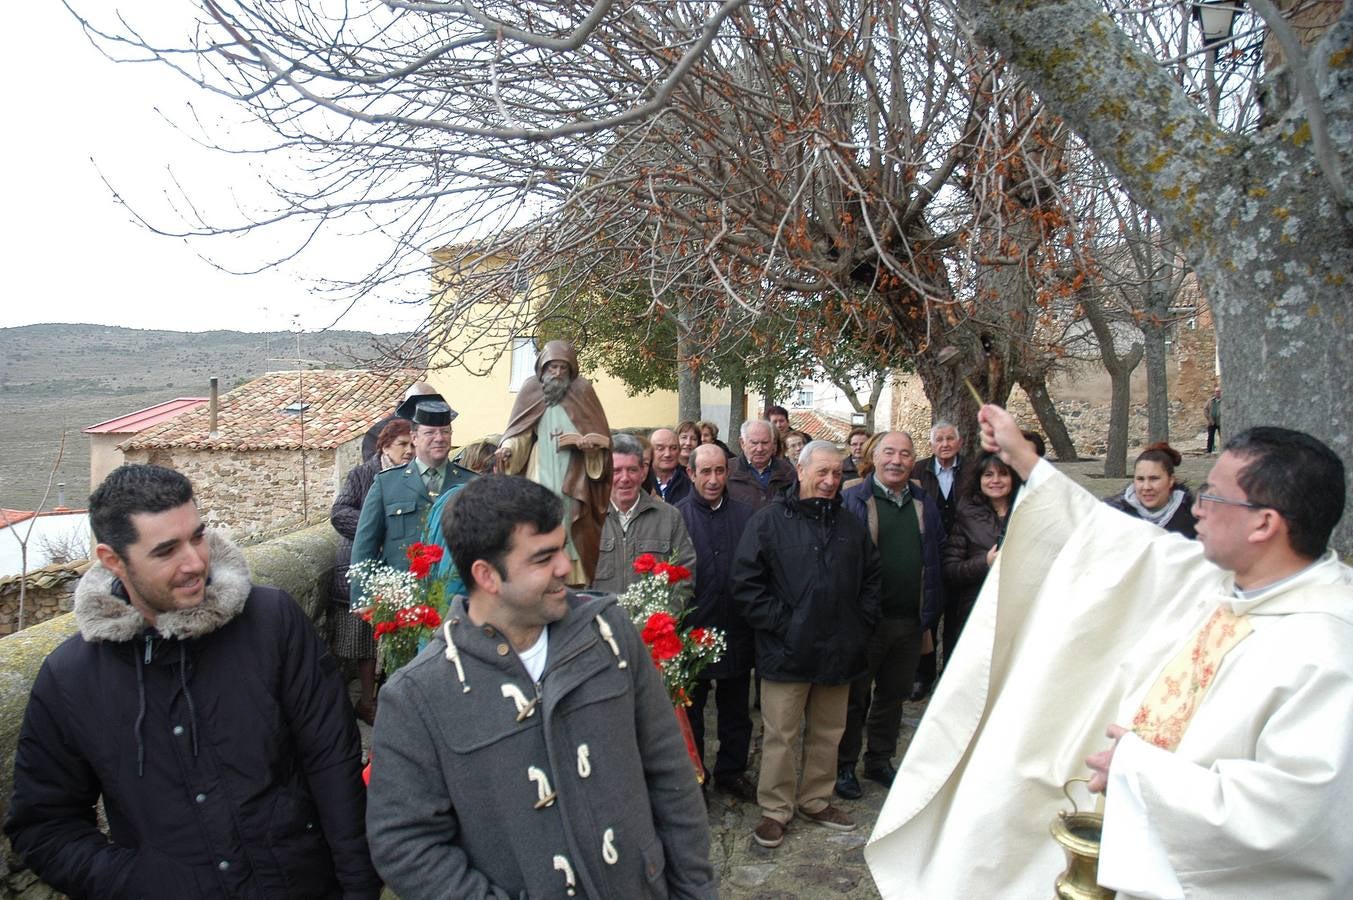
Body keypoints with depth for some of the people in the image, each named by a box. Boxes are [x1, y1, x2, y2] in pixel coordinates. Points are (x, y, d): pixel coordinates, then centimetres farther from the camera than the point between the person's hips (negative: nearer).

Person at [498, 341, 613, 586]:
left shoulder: (582, 391, 6)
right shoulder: (531, 391, 9)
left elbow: (601, 438, 4)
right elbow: (519, 434, 8)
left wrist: (584, 441, -16)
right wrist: (508, 448, -12)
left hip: (573, 481, -1)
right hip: (538, 479, 1)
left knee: (570, 530, -6)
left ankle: (573, 581, -2)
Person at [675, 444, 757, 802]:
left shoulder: (745, 515, 1)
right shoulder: (677, 516, -8)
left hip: (736, 632, 3)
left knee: (736, 711, 18)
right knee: (690, 711, 14)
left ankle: (732, 772, 36)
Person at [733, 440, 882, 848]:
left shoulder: (851, 525, 10)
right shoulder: (769, 520, -6)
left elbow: (871, 578, 19)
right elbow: (746, 583, -9)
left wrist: (860, 623, 8)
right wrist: (780, 624, -14)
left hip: (839, 651, 5)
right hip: (786, 652, -5)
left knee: (828, 734, 17)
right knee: (781, 737, 3)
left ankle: (816, 801, 34)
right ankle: (775, 810, 19)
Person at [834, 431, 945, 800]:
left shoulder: (924, 503, 8)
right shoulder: (853, 500, -9)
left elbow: (936, 552, 15)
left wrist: (930, 610, 8)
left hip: (909, 619, 5)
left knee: (894, 693, 17)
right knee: (855, 695, 8)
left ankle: (880, 759, 33)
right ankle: (844, 766, 21)